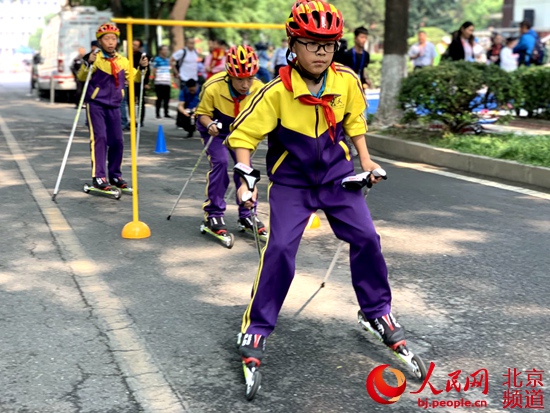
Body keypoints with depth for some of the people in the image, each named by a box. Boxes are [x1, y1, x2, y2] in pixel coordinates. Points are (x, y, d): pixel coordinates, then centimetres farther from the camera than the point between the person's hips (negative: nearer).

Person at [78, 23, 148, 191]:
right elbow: (82, 77, -15)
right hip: (96, 104, -5)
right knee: (99, 137, -13)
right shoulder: (96, 59, -8)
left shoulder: (123, 61, 5)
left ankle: (115, 175, 19)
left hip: (114, 106, 5)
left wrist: (142, 68, -3)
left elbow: (133, 78, 13)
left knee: (117, 141, 5)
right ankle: (98, 176, -11)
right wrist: (87, 63, -31)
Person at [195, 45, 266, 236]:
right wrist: (209, 125, -38)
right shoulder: (213, 88, -33)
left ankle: (247, 214, 10)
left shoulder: (258, 89, -25)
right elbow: (202, 113, -18)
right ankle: (214, 214, -6)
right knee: (220, 161, -18)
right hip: (215, 129, -3)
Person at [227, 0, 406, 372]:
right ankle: (256, 328, 2)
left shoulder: (347, 81, -11)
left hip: (337, 174, 3)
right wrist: (246, 180, -26)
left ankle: (378, 310, 19)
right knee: (280, 248, -14)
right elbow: (243, 135, -16)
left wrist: (365, 159, 3)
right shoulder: (277, 92, -22)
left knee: (366, 238, -4)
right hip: (290, 181, -3)